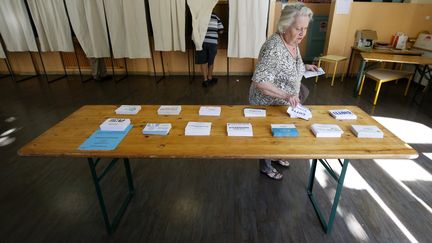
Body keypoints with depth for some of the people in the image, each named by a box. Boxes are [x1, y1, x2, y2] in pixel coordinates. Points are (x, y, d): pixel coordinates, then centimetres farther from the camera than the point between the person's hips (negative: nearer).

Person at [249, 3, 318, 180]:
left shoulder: (293, 43, -2)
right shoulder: (274, 47, -30)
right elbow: (259, 81, -34)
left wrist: (304, 67, 1)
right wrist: (285, 95, -39)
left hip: (283, 103, 8)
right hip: (268, 104, -8)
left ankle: (275, 156, 52)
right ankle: (265, 167, 37)